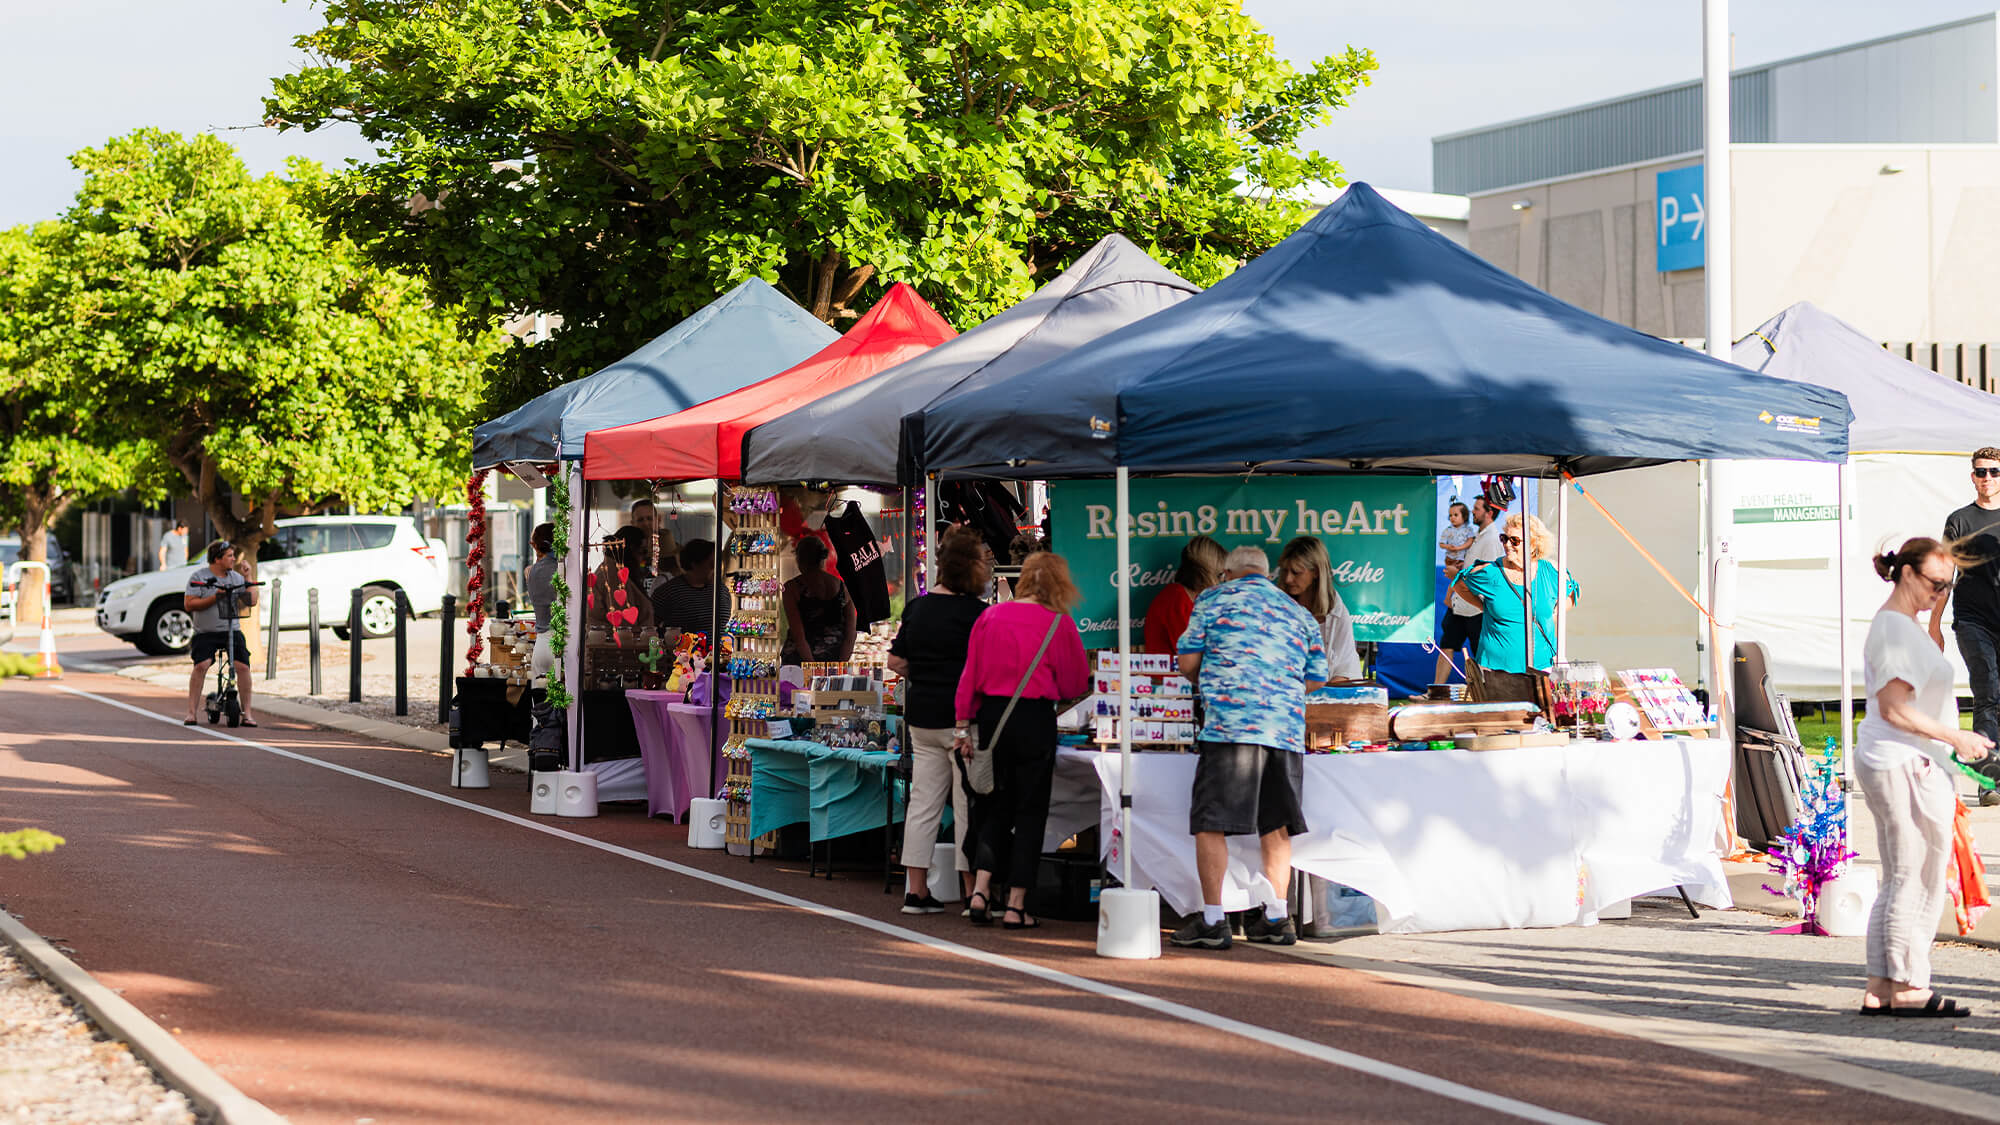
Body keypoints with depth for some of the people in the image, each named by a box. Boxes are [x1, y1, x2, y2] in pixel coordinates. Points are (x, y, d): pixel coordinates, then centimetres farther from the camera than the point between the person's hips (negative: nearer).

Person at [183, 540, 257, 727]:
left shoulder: (235, 577, 10)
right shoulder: (199, 577, 0)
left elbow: (251, 601, 4)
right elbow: (189, 604, -8)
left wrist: (247, 576, 2)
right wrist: (214, 597, -16)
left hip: (232, 631, 3)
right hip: (206, 633, -3)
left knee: (243, 666, -15)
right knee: (201, 665, -24)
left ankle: (247, 713, -6)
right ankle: (191, 712, -17)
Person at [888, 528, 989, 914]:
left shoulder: (917, 607, 10)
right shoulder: (975, 612, -13)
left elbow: (896, 662, 13)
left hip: (922, 718, 7)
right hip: (962, 719, -7)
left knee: (923, 802, 8)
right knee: (969, 806, -1)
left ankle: (915, 891, 8)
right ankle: (973, 893, 1)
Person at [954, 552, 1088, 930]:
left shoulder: (989, 618, 4)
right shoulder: (1059, 624, -4)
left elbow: (969, 675, 4)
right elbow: (1075, 686, 3)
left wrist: (962, 726, 9)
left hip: (991, 715, 3)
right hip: (1035, 719, -3)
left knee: (996, 805, 15)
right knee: (1030, 810, 5)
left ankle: (980, 888, -1)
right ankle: (1016, 905, 5)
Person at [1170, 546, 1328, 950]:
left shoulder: (1214, 600, 9)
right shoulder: (1299, 614, 20)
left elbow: (1188, 662, 8)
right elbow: (1317, 678, 22)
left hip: (1229, 722, -4)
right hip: (1287, 726, 4)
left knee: (1210, 823, -2)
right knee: (1276, 825, 13)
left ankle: (1212, 921, -6)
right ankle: (1276, 918, 15)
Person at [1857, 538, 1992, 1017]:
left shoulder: (1904, 626, 19)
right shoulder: (1895, 627, -14)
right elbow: (1894, 710, -20)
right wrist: (1956, 738, -15)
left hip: (1911, 766, 11)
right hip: (1905, 766, -11)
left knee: (1901, 881, 11)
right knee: (1916, 880, -6)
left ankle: (1880, 989, 13)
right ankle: (1906, 987, -1)